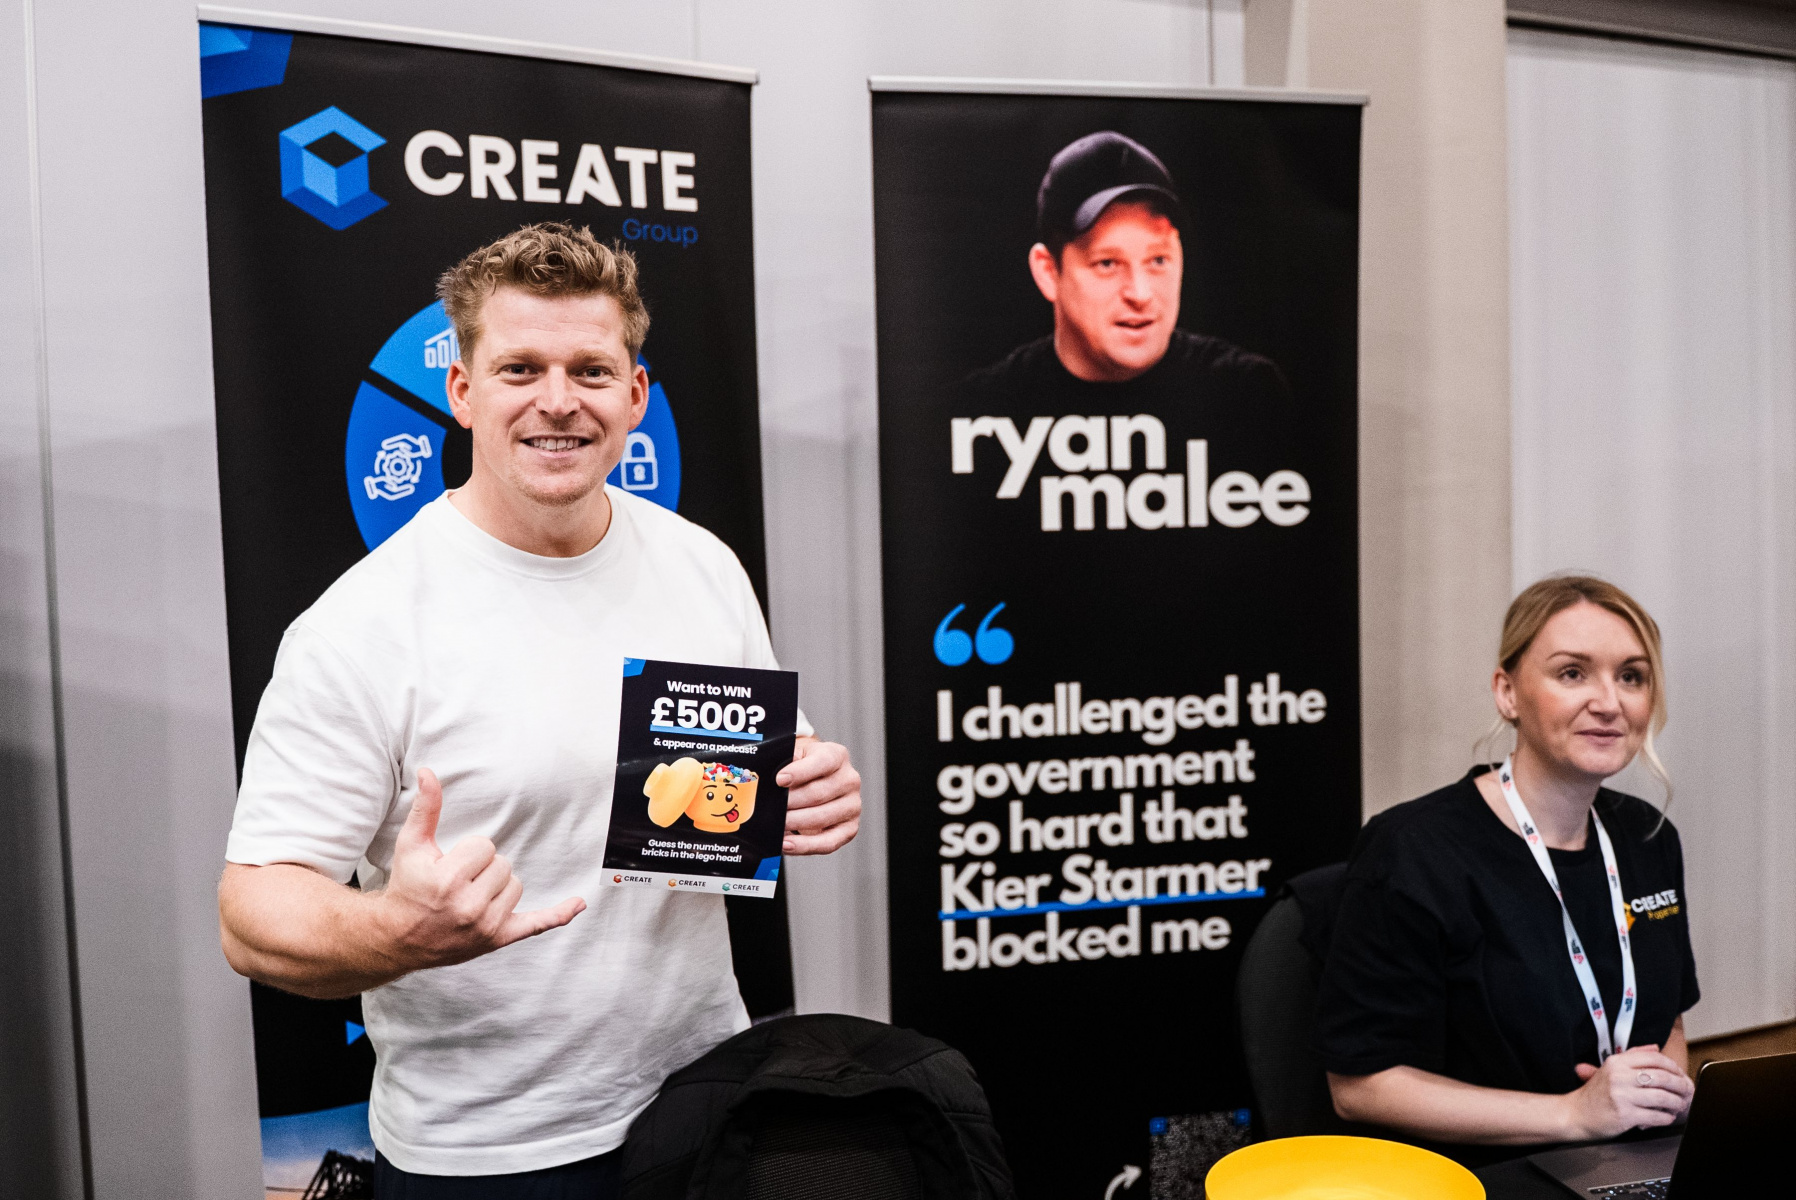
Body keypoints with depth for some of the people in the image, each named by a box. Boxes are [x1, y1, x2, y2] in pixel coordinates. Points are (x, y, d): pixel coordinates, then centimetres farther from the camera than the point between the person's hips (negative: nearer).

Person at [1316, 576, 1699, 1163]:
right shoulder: (1412, 853, -17)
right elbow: (1359, 1085, -16)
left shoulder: (1649, 839, 7)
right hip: (1472, 1180, -6)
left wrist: (1665, 1082, -1)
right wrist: (1575, 1113, -19)